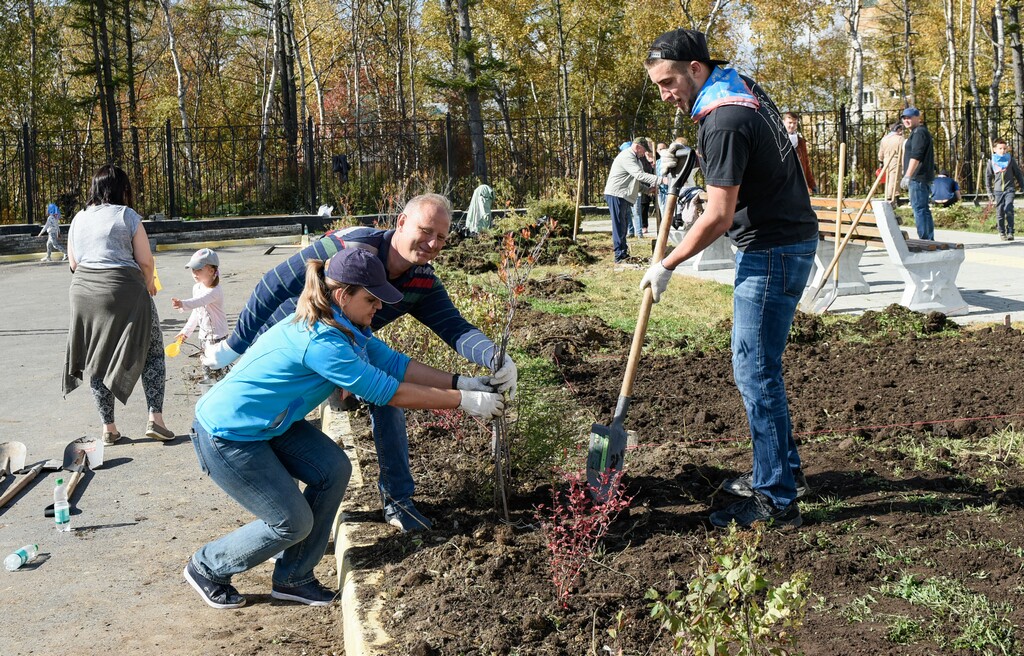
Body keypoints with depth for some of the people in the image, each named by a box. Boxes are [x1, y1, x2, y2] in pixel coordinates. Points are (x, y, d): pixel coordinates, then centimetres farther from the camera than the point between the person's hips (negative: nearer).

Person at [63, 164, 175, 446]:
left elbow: (73, 263, 16)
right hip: (124, 293, -5)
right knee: (152, 352, 8)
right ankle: (155, 419, 0)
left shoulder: (78, 219, 13)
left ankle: (108, 428, 16)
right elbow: (145, 261, -5)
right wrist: (148, 284, 13)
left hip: (83, 293, 5)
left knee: (97, 358, 12)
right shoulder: (127, 215, -3)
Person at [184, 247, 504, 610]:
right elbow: (386, 392, -28)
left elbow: (393, 363, -2)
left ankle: (292, 578, 13)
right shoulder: (320, 341, -31)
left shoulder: (344, 326, -1)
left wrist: (461, 383, -9)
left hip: (268, 423, 9)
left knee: (333, 469, -3)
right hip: (226, 435, -9)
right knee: (293, 523, -3)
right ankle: (207, 568, 20)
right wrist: (463, 402, -23)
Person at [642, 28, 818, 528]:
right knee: (758, 364, 17)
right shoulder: (742, 88, 10)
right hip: (779, 245, 10)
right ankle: (783, 468, 29)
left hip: (772, 252, -10)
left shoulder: (724, 121, -21)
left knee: (754, 370, -7)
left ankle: (777, 499, 0)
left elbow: (718, 217, -22)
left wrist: (666, 267, -12)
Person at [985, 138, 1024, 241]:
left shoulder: (1010, 160, 3)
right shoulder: (991, 163, 3)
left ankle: (1010, 232, -11)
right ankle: (1002, 233, 14)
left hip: (1010, 189, -1)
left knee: (1008, 210, -16)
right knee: (1000, 213, 3)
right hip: (998, 191, 1)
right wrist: (990, 193, 5)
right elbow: (988, 178, 9)